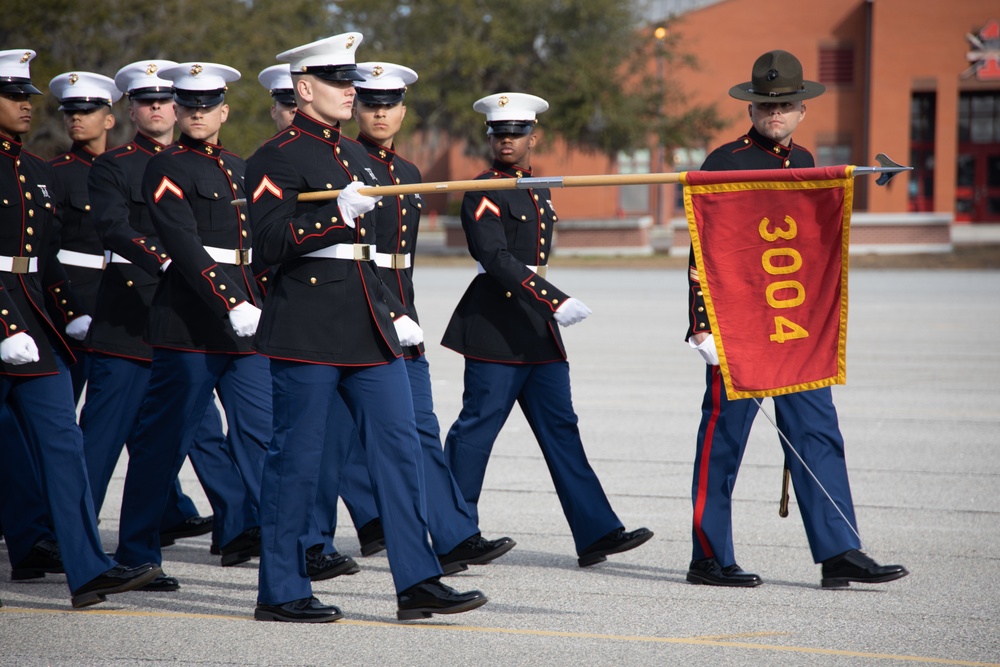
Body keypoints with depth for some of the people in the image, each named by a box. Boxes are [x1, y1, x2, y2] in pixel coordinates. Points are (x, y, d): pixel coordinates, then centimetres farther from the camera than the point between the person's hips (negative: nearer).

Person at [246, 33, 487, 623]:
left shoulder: (357, 157, 19)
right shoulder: (277, 159, -6)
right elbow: (273, 244, -16)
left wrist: (395, 313, 20)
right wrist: (339, 213, -23)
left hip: (368, 330, 8)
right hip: (307, 331, -8)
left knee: (400, 449, 2)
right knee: (298, 459, -1)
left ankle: (417, 584, 4)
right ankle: (281, 592, 7)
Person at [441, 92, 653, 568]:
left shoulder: (538, 190, 16)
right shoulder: (484, 192, -9)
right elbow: (497, 259, -21)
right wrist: (555, 301, -28)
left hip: (537, 325, 8)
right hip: (497, 323, -8)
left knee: (559, 427, 4)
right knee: (478, 425, -4)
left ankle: (595, 533, 2)